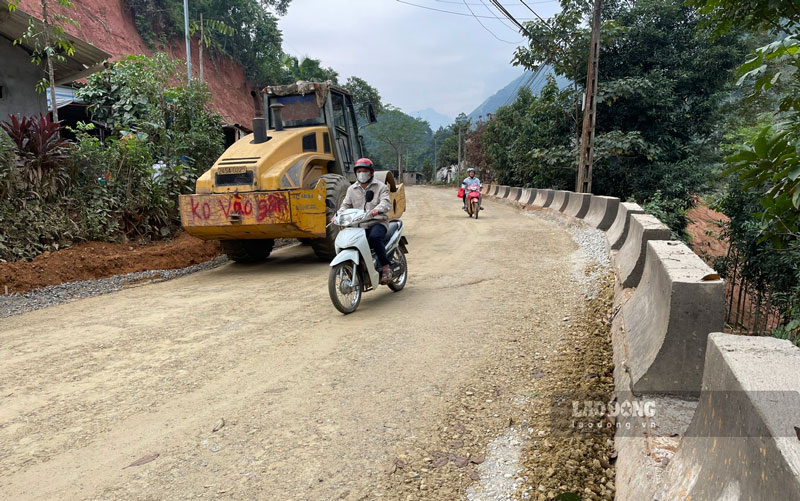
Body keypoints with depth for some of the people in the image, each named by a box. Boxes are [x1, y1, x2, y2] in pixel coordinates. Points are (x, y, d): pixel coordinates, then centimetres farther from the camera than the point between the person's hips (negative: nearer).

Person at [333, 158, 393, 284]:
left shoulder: (380, 187, 4)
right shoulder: (352, 189, 18)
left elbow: (386, 202, -13)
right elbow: (346, 205, 12)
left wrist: (377, 209, -36)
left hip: (377, 222, -5)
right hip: (359, 225, 5)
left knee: (374, 237, -37)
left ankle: (385, 267, -24)